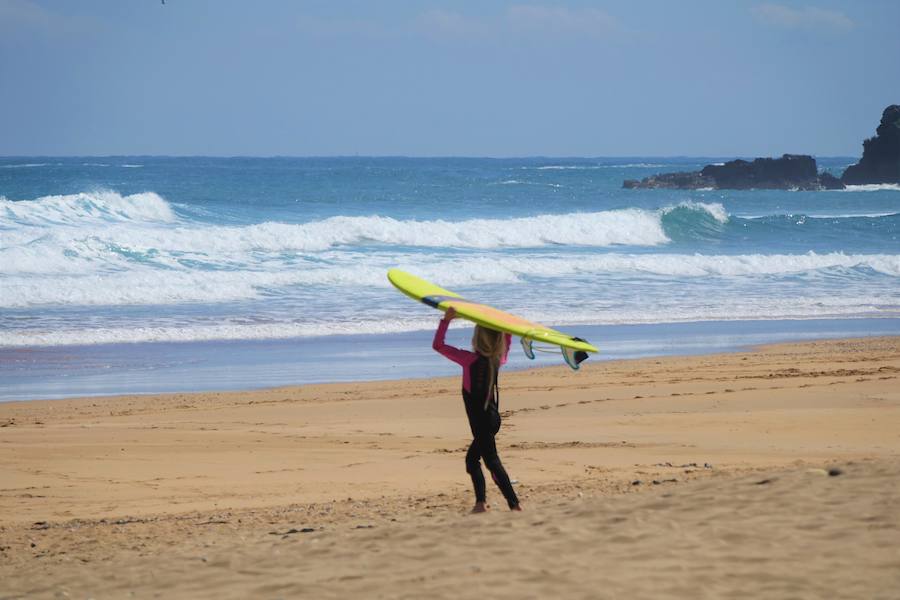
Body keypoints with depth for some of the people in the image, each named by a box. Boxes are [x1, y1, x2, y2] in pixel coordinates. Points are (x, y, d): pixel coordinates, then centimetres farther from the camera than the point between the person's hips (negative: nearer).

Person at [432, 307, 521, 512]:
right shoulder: (497, 360, 1)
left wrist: (446, 320, -14)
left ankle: (514, 504, -14)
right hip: (492, 417, 7)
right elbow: (504, 351, 28)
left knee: (492, 461, -7)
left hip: (481, 419, -7)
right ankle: (480, 502, 12)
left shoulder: (470, 359, -17)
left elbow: (438, 345, -13)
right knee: (472, 458, 18)